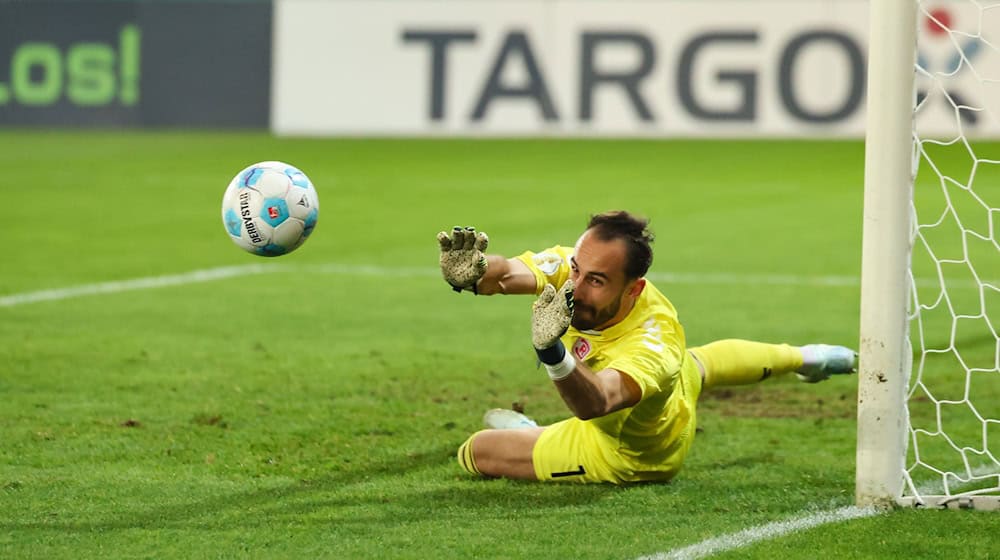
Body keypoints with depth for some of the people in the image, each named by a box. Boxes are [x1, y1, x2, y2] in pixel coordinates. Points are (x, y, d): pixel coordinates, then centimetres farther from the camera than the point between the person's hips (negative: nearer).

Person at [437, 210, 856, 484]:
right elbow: (511, 272, -49)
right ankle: (801, 359, 66)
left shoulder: (651, 346, -50)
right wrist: (474, 272, -72)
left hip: (630, 452, -6)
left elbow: (597, 401, -69)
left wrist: (553, 354, -88)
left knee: (476, 451, 4)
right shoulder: (579, 266, -34)